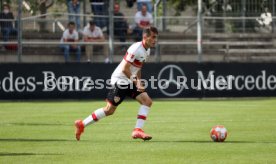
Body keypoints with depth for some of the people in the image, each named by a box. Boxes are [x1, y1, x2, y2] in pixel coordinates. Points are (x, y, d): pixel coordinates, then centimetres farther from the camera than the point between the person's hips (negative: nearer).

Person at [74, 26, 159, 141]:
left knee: (147, 101, -6)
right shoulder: (136, 49, -21)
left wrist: (138, 82, 9)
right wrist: (136, 82, -18)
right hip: (120, 80, -9)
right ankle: (81, 124, 5)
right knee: (110, 110, -7)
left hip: (130, 81, 9)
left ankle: (137, 130, -9)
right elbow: (125, 69, -22)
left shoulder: (147, 50, 9)